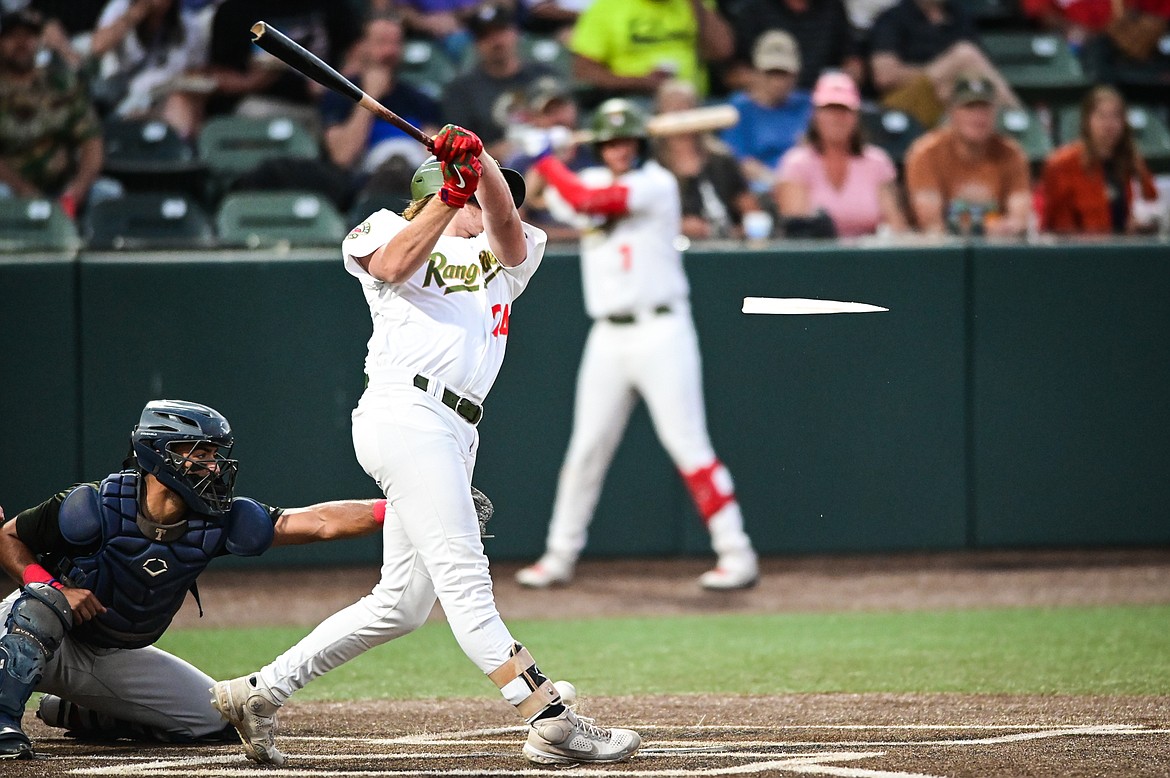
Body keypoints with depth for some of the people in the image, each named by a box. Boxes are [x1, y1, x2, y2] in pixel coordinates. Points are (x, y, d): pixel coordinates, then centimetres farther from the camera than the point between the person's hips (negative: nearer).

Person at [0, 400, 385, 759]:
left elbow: (319, 522, -20)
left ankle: (76, 714, 15)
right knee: (42, 602, -38)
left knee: (219, 722, 2)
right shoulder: (96, 507, -25)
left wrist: (388, 510, -31)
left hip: (117, 660, 6)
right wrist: (53, 588, -30)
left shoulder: (213, 523, -14)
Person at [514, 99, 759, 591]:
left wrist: (544, 157, -6)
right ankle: (559, 556, 18)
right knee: (586, 449, 9)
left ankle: (736, 554, -8)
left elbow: (584, 199, -18)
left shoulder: (656, 184, -9)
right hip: (608, 337, 6)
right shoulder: (593, 181, 14)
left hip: (660, 331, -6)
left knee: (689, 446, -9)